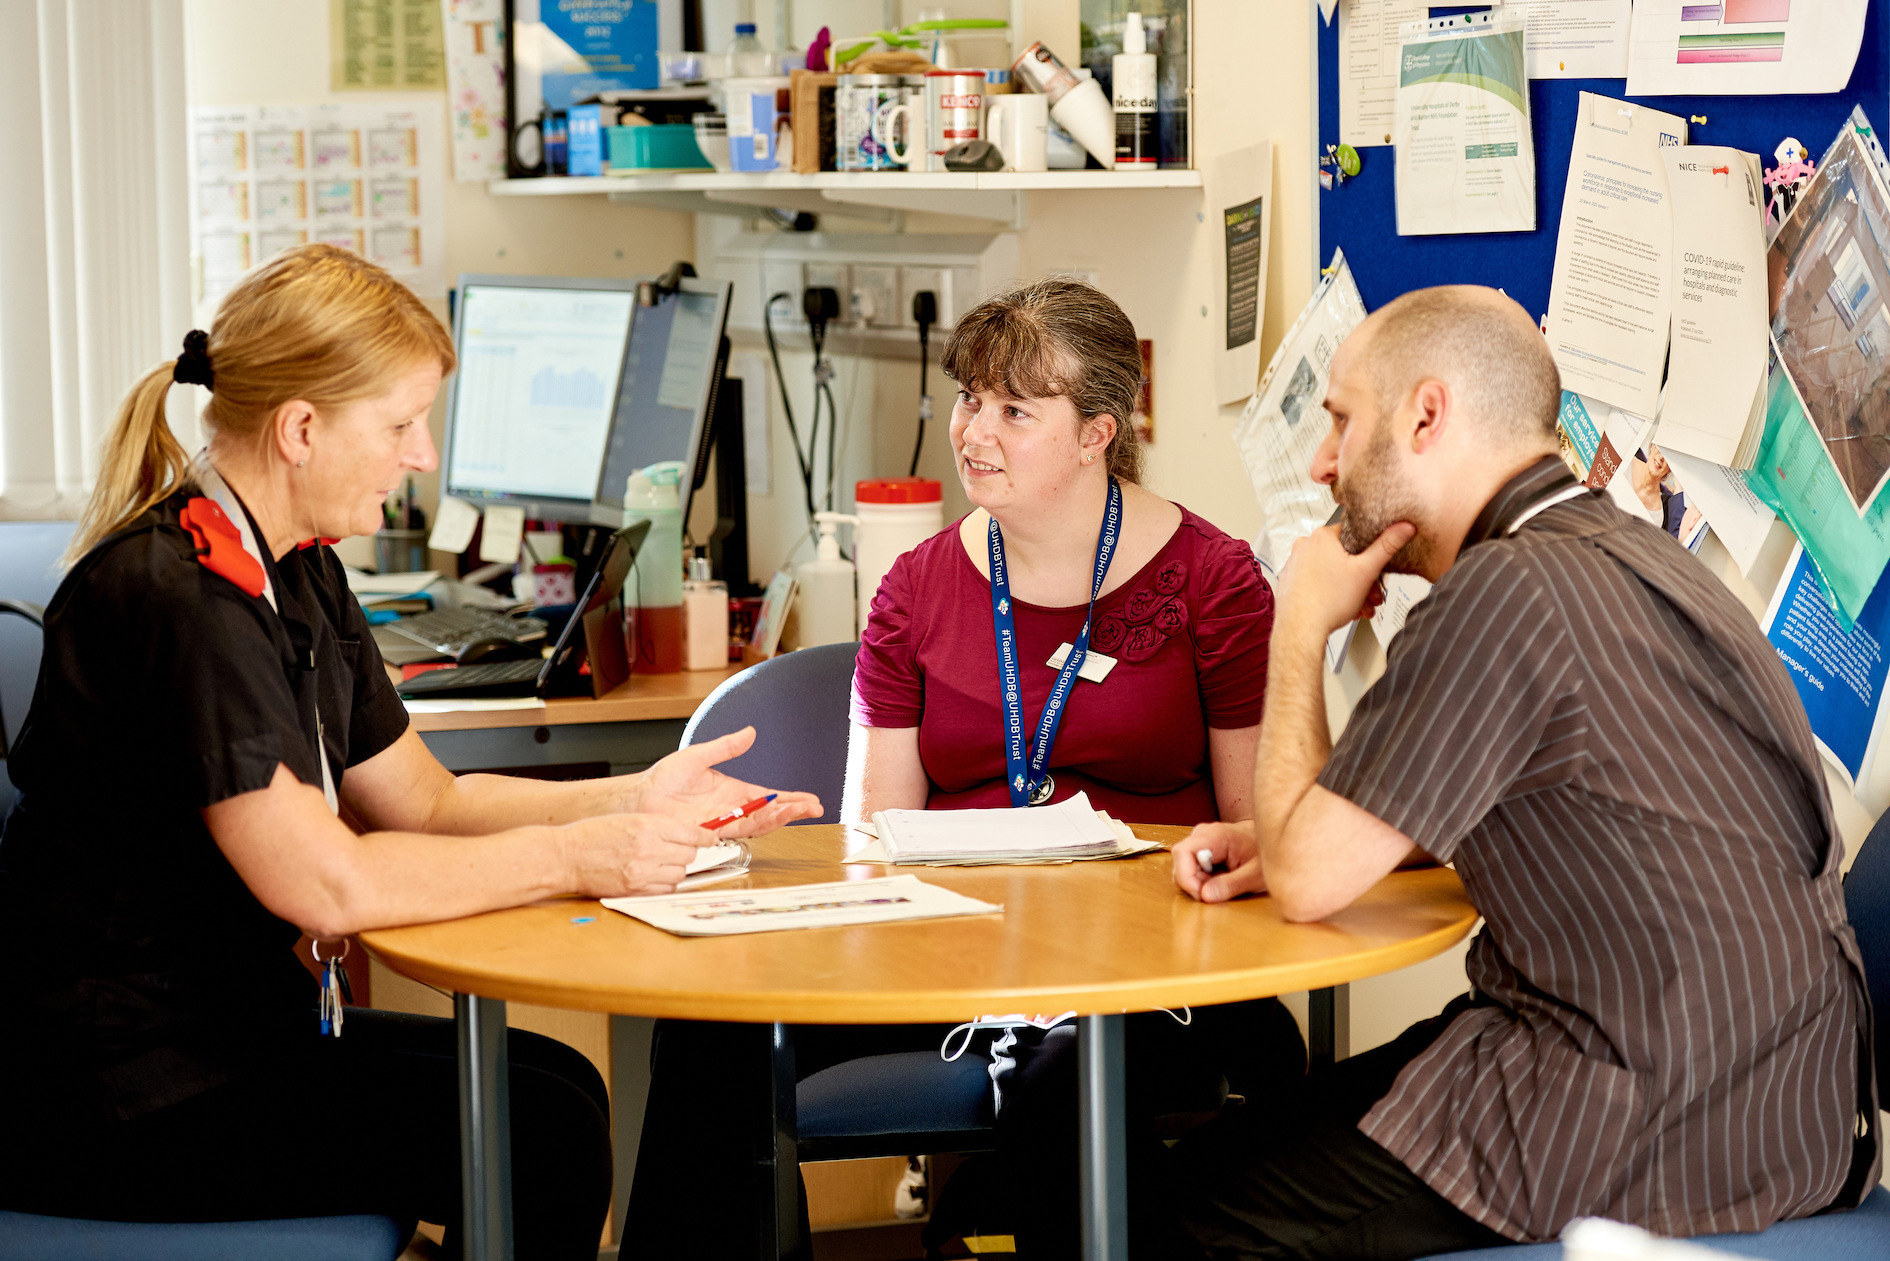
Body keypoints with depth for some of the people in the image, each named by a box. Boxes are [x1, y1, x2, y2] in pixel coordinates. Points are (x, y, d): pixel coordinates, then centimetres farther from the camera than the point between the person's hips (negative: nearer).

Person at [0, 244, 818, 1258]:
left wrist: (631, 801, -1)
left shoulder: (298, 572, 9)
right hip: (120, 1105, -10)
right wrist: (575, 857, -18)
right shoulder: (177, 598, -23)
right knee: (541, 1135, -13)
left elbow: (426, 802, 13)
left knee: (555, 1079, 8)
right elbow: (328, 885, -27)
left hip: (232, 1024, 10)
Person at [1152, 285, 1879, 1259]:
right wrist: (1285, 838, 9)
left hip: (1654, 1134, -9)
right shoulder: (1621, 549, 10)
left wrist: (1302, 622, -4)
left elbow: (1306, 881, -16)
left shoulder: (1506, 591, -21)